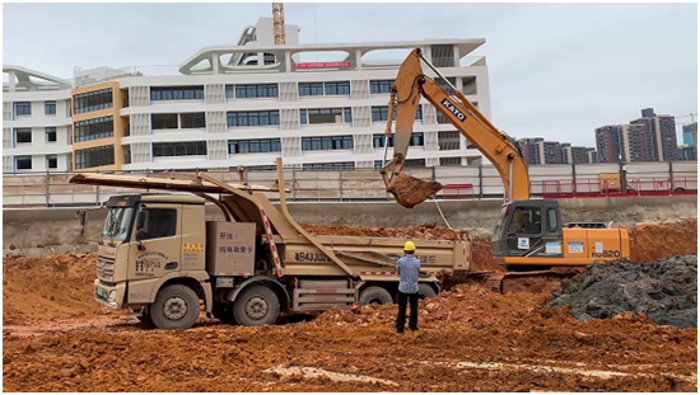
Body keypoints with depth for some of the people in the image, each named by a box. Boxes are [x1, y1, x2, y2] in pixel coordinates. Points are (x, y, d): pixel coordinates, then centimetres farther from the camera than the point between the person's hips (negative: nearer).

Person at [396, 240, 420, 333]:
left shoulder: (400, 261, -11)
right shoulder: (417, 262, -9)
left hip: (403, 288, -1)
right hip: (414, 288, 1)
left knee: (402, 308, 8)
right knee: (414, 308, 16)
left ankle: (400, 328, 8)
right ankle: (413, 326, 23)